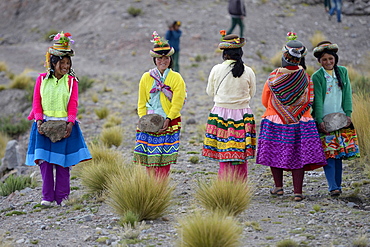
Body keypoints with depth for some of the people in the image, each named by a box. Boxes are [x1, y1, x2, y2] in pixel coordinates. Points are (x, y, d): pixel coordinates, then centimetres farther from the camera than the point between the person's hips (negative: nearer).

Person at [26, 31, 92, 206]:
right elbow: (37, 103, 5)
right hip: (44, 125, 1)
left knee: (62, 163, -1)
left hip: (64, 125, -1)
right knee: (45, 160, -4)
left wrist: (70, 123, -14)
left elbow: (73, 104, -1)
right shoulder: (42, 79, 6)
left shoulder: (71, 81, 4)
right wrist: (39, 120, -10)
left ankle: (62, 197, 6)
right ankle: (47, 197, 2)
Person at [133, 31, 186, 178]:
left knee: (165, 160, -1)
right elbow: (141, 103, 10)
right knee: (149, 159, -3)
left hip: (169, 124, -1)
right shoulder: (146, 78, 8)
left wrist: (168, 119, -15)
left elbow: (178, 103, -5)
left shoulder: (176, 78, 2)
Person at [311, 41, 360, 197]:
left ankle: (338, 185, 11)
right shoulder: (316, 77, -2)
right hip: (324, 121, -3)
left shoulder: (342, 72, 9)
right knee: (328, 154, -9)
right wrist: (320, 121, -17)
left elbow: (347, 94, 6)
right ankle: (333, 187, -12)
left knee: (339, 153, 4)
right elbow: (318, 100, -9)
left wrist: (348, 114, -5)